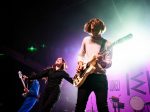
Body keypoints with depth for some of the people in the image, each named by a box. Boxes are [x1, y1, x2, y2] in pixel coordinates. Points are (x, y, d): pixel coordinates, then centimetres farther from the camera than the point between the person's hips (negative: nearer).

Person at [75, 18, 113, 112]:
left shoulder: (107, 44, 0)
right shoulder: (86, 40, 11)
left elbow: (109, 64, -6)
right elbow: (80, 55, 21)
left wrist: (102, 62, -28)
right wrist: (80, 63, 1)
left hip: (100, 77, -2)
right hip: (85, 76, 3)